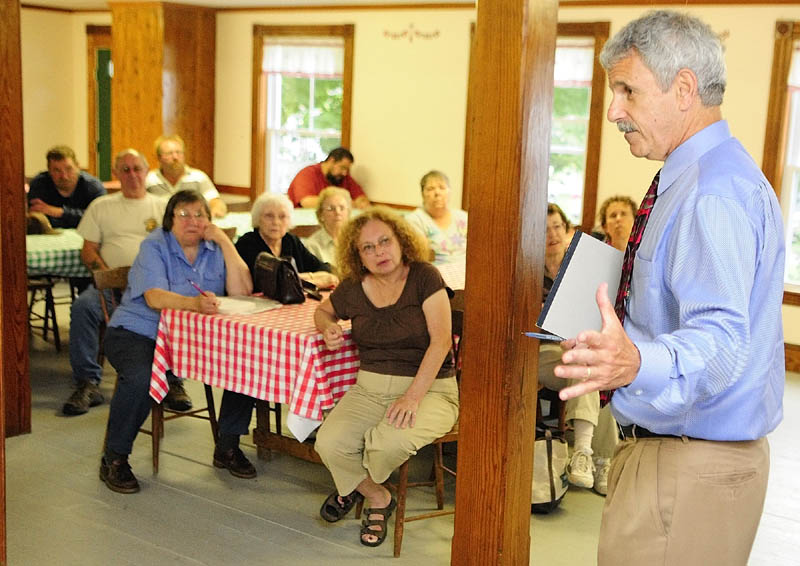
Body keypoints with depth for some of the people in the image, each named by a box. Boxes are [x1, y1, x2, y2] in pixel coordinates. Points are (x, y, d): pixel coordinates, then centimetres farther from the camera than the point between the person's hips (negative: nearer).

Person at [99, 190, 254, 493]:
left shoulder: (214, 248, 5)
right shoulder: (154, 246, -8)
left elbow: (242, 291, -8)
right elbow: (155, 298, -24)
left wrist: (225, 241, -13)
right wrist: (194, 303, -44)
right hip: (138, 332, -4)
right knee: (140, 379, -34)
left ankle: (228, 447, 1)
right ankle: (114, 458, -11)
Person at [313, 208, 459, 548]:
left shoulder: (424, 277, -8)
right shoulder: (352, 289, 4)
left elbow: (441, 341, -14)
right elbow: (323, 310, 26)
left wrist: (413, 396, -23)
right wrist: (327, 328, -1)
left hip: (430, 388, -4)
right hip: (370, 388, 4)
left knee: (390, 442, -33)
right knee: (329, 445, -22)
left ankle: (356, 485, 8)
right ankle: (378, 499, 10)